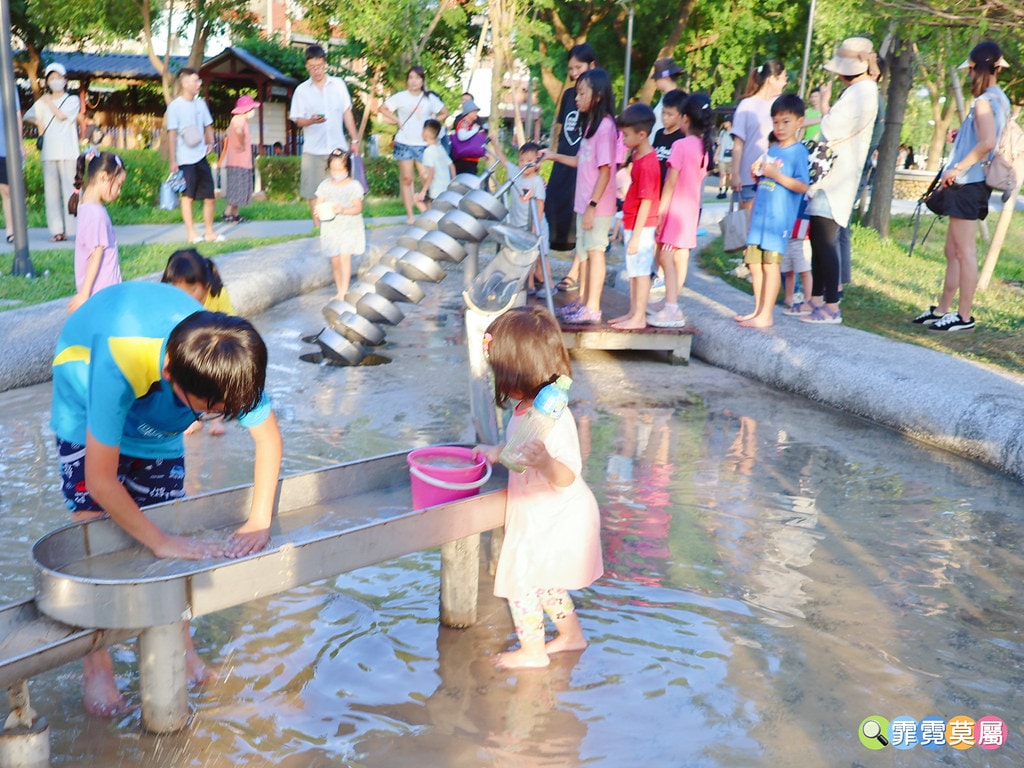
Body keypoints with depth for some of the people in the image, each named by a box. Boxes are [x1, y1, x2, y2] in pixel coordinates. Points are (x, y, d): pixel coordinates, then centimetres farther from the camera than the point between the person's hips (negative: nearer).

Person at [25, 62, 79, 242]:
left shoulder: (72, 100, 6)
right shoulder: (42, 102, 18)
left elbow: (62, 115, -9)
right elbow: (28, 116, 24)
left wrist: (48, 102, 3)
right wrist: (38, 121, 6)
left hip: (68, 153, -4)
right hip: (49, 153, 4)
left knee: (70, 190, -10)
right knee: (51, 191, -1)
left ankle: (75, 229, -10)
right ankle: (57, 230, 0)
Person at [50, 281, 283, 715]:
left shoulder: (232, 360, -34)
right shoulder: (120, 364, -46)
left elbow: (268, 438, -20)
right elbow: (101, 480, -39)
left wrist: (259, 522, -26)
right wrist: (163, 543, -32)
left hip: (156, 419, 4)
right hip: (88, 402, -3)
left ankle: (177, 643, 19)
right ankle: (96, 667, 2)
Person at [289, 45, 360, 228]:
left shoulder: (338, 84, 6)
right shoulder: (302, 90, 2)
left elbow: (347, 113, 9)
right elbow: (298, 120, 0)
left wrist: (355, 139, 5)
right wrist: (311, 120, -21)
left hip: (338, 147, 1)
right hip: (313, 149, 0)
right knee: (313, 191, 3)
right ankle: (318, 227, 12)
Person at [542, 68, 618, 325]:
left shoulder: (605, 126, -16)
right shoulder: (591, 124, 12)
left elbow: (605, 170, -19)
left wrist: (592, 205, -21)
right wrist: (555, 156, 12)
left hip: (597, 205, -9)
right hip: (584, 201, 9)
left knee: (595, 251, -3)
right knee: (583, 251, 16)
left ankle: (593, 308, 4)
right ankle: (583, 301, 27)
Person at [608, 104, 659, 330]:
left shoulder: (647, 163, -20)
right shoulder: (639, 156, 10)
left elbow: (646, 202, -21)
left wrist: (636, 235, -21)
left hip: (641, 226, -10)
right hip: (632, 224, 10)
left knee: (640, 271, -1)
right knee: (633, 270, 16)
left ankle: (639, 318, 6)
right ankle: (633, 313, 26)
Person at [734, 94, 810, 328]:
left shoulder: (799, 151, -6)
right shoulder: (771, 150, 16)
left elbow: (802, 186, -14)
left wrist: (777, 175, -20)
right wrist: (757, 173, 3)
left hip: (779, 218, -7)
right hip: (759, 215, 7)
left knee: (771, 263, -7)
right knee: (754, 262, 8)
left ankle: (766, 315, -3)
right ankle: (758, 310, 19)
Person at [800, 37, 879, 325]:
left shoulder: (862, 92, -12)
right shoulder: (857, 90, 20)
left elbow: (833, 130, -19)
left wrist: (824, 104, -5)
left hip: (836, 176, -10)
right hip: (829, 175, 10)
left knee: (825, 242, -10)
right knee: (819, 240, 13)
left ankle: (831, 308, -8)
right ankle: (817, 299, 20)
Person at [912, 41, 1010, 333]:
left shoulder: (984, 101, -14)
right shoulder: (1001, 99, 16)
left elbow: (987, 143, -26)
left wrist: (957, 169, -20)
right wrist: (962, 137, 14)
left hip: (967, 184, -10)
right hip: (971, 185, 10)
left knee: (965, 252, -5)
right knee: (953, 252, 15)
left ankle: (964, 316, 0)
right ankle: (943, 309, 22)